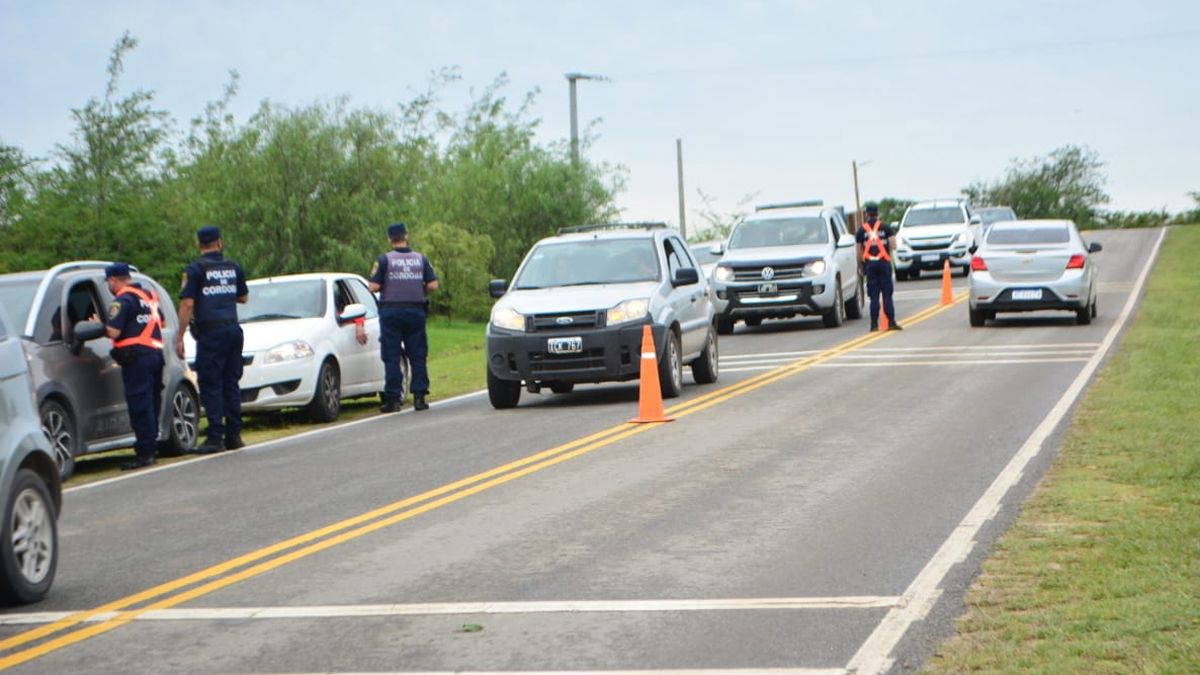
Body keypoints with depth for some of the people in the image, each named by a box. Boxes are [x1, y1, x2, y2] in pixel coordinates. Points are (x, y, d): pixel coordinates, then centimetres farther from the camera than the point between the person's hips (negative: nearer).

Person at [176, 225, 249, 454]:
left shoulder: (196, 269, -5)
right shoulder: (233, 267, 10)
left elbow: (187, 304, -10)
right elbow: (243, 297, 22)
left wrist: (179, 337, -7)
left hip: (210, 332, -5)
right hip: (233, 328, 5)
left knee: (211, 385, -2)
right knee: (231, 383, 11)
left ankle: (215, 437, -6)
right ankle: (234, 435, 12)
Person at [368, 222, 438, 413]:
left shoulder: (384, 260, -4)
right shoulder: (420, 259, 5)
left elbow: (374, 287, -11)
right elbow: (433, 285, -1)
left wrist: (385, 288, 10)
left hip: (391, 310, -2)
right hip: (415, 310, 2)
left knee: (391, 357, 1)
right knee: (417, 356, 8)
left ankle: (393, 399, -1)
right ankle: (419, 396, 4)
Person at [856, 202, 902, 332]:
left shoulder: (861, 230, 3)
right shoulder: (885, 228, 1)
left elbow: (859, 251, 2)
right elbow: (893, 246, -3)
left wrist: (861, 267, 12)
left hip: (869, 264, 1)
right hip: (884, 263, -1)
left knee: (873, 296, 3)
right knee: (887, 294, 3)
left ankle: (874, 324, 0)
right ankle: (891, 322, -1)